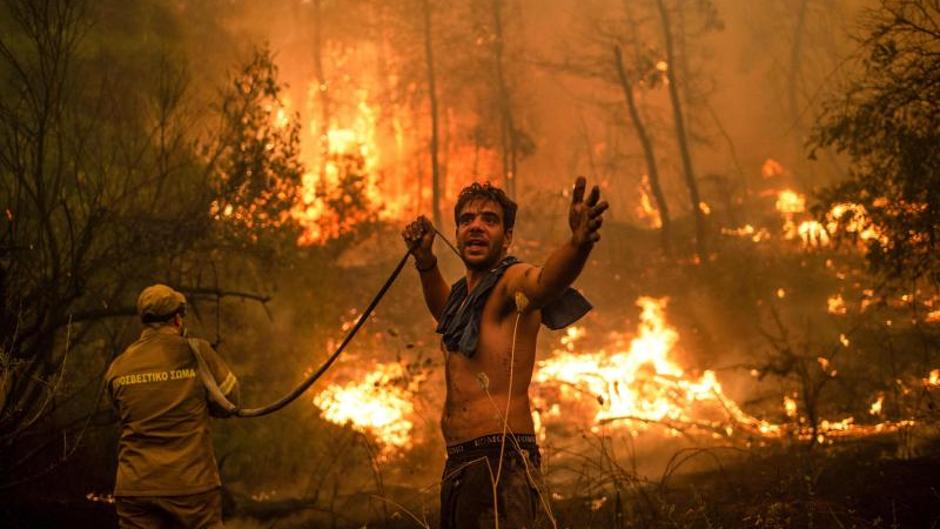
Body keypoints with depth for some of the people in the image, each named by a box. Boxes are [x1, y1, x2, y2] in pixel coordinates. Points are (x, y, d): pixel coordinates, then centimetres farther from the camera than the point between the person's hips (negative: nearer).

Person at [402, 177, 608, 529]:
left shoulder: (513, 282, -7)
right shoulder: (465, 293, 19)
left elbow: (547, 280, -30)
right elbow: (443, 310, 43)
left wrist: (579, 243, -52)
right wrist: (425, 262, 25)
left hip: (502, 465, -9)